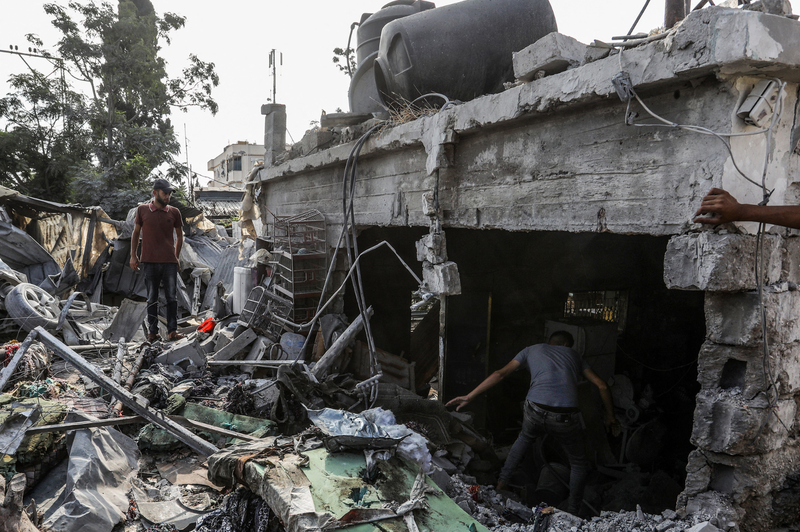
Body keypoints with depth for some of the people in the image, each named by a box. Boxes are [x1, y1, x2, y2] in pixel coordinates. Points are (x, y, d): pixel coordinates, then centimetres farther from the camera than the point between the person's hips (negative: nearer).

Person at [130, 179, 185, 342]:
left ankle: (172, 331, 4)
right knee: (152, 298, 5)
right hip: (149, 261, 0)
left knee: (172, 297, -1)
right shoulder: (142, 210, 4)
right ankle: (152, 332, 11)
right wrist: (133, 256, 9)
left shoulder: (174, 212, 5)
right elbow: (136, 233, 13)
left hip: (170, 262, 0)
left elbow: (179, 236, 16)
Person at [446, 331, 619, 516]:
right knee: (578, 464, 24)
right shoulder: (573, 355, 26)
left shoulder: (533, 349, 23)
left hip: (535, 411, 1)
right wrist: (610, 416, 35)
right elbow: (602, 386, 21)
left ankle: (502, 481, 40)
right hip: (566, 418, -1)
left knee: (524, 438, 36)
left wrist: (469, 397, 13)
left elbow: (500, 374, 13)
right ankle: (572, 513, 28)